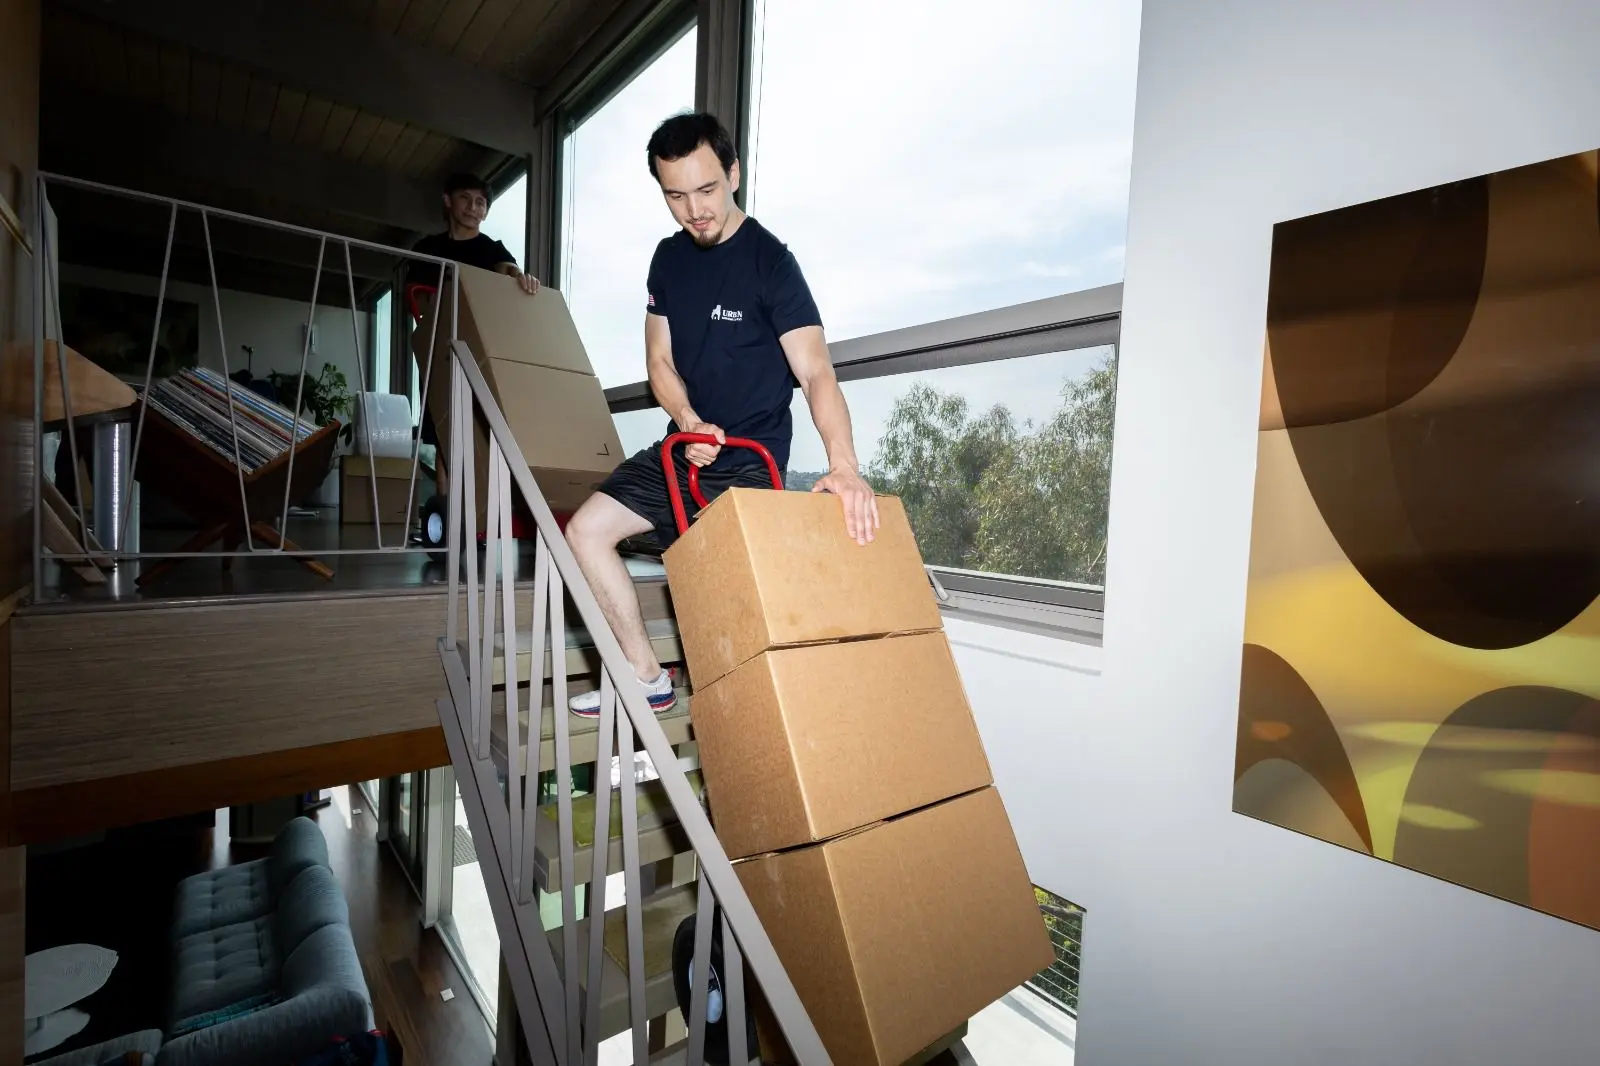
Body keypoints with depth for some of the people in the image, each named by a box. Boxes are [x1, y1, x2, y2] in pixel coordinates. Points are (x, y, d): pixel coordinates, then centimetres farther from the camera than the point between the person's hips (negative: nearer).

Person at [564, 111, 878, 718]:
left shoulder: (771, 262, -13)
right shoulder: (669, 258, 7)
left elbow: (815, 372, -25)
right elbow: (660, 361, 7)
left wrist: (843, 465, -42)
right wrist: (689, 421, -14)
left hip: (749, 462, -6)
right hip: (686, 446, 7)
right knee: (586, 529, 1)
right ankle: (647, 679, 9)